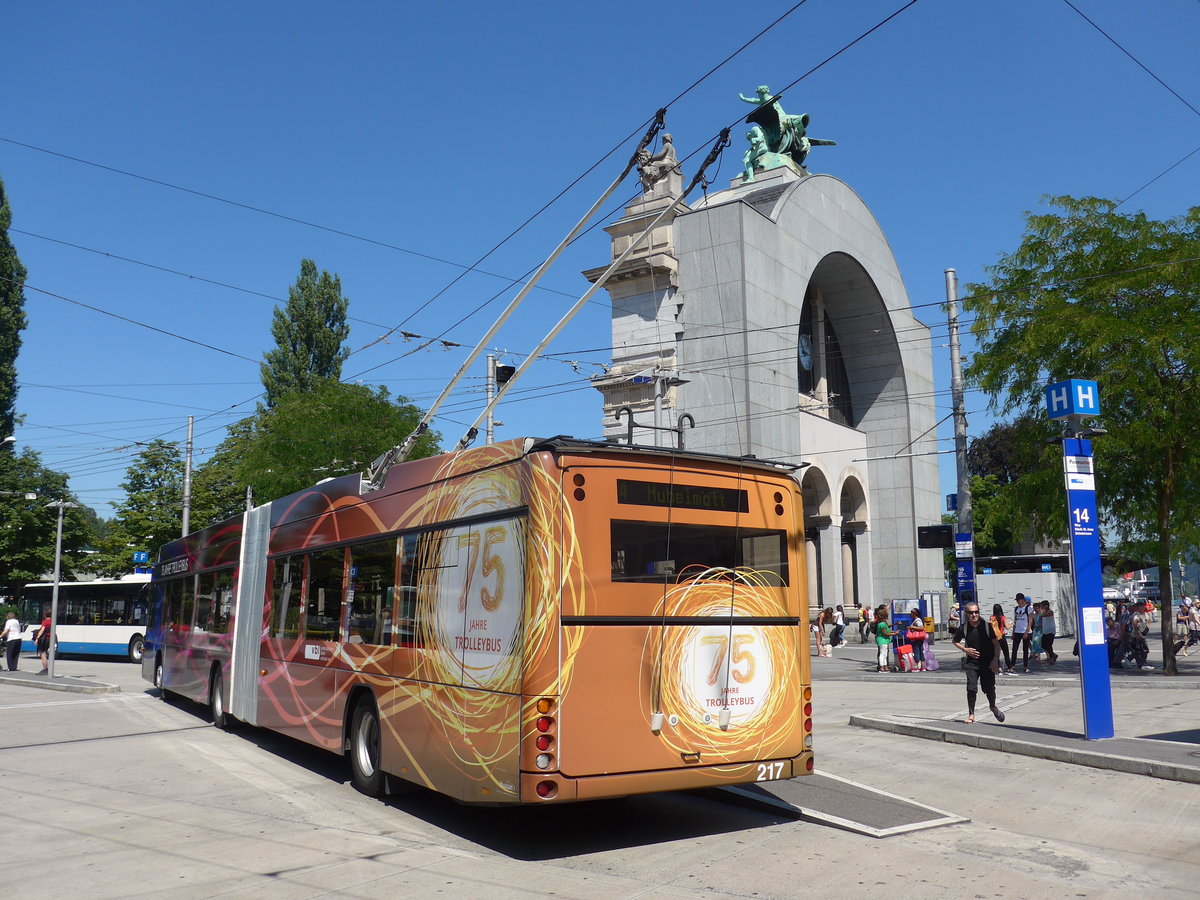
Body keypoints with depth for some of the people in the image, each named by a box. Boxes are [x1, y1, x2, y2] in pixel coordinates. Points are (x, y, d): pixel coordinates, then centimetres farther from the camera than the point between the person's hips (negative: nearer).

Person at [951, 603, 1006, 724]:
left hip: (988, 663, 0)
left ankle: (993, 706, 36)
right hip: (972, 663, 1)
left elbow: (996, 644, -5)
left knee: (989, 688, 4)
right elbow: (955, 641, 12)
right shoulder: (964, 629, -6)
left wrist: (995, 659, -14)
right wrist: (965, 649, -4)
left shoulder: (986, 626, -9)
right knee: (971, 689, -9)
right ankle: (971, 714, 4)